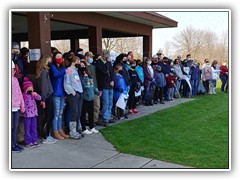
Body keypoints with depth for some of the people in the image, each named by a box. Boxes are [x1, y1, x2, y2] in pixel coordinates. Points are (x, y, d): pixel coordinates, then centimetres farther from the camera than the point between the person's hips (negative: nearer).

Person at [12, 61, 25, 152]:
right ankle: (12, 145, 11)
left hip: (17, 107, 6)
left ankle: (15, 143, 21)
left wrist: (22, 105, 14)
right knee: (11, 126, 1)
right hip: (11, 108, -6)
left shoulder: (15, 79, 12)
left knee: (15, 126, 12)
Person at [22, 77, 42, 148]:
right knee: (27, 129, 2)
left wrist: (36, 95, -15)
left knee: (34, 128, 13)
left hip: (34, 113, 6)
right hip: (27, 115, -5)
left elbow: (39, 98, 0)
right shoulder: (23, 95, -9)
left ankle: (34, 140, 22)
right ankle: (28, 142, 9)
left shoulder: (33, 94, 7)